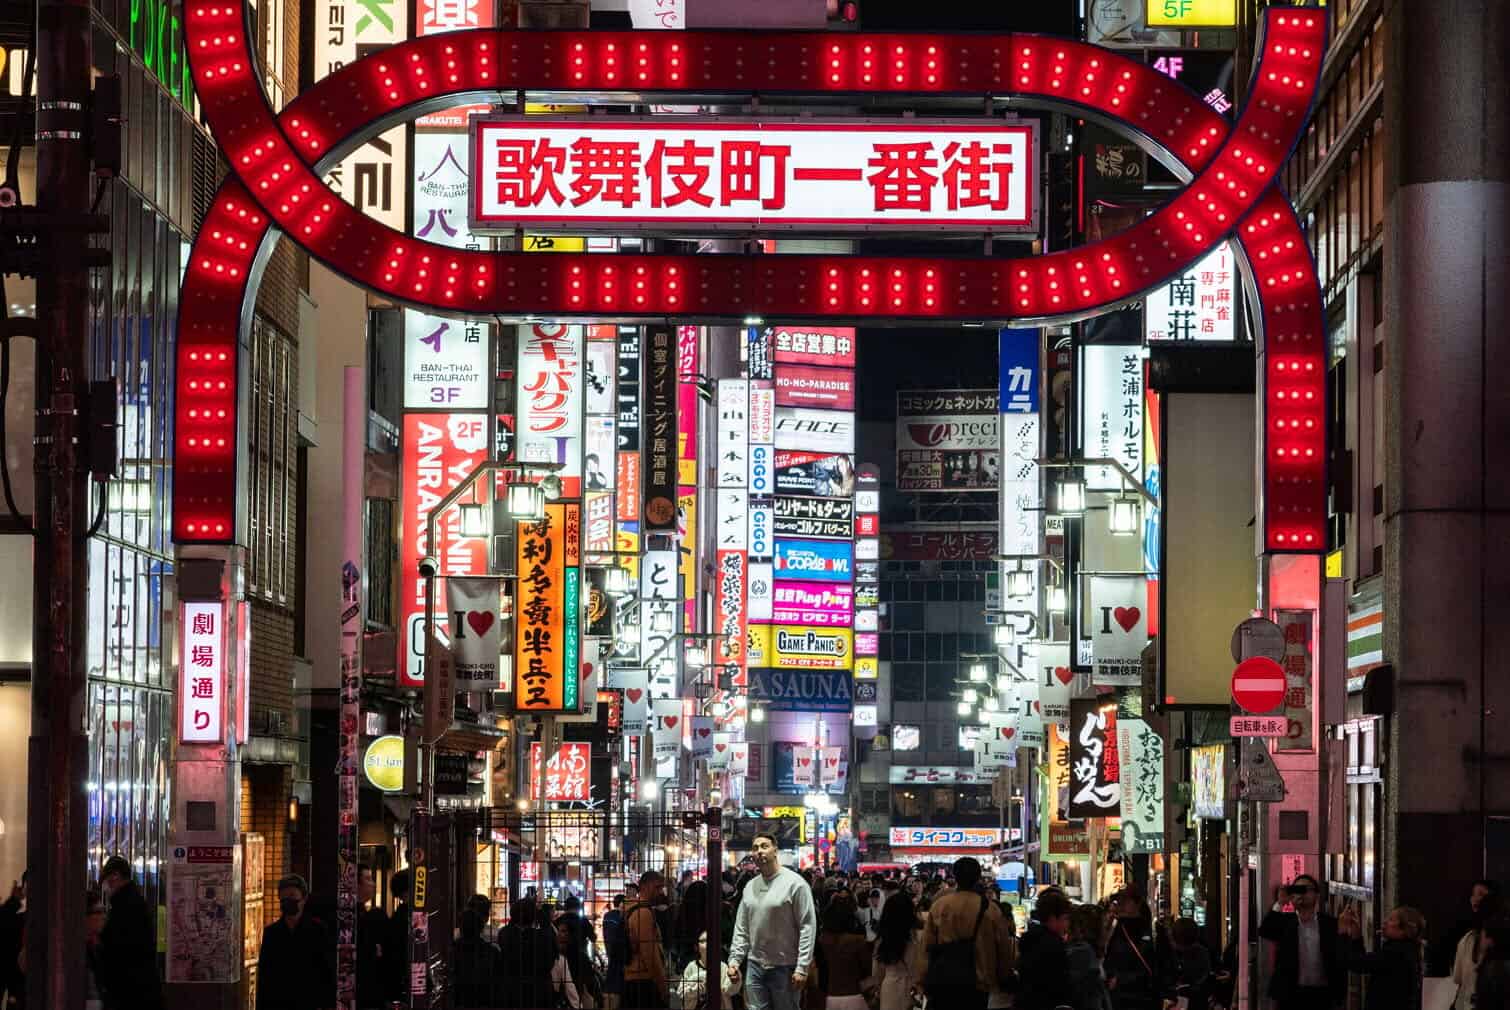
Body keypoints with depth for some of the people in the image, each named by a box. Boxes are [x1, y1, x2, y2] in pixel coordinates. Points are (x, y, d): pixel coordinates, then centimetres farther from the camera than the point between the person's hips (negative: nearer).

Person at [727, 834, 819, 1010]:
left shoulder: (795, 883, -8)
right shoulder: (750, 886, 11)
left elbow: (807, 927, -11)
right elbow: (741, 929, 15)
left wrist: (802, 967, -16)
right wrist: (734, 960, 4)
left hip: (785, 968, -5)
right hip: (754, 966, 5)